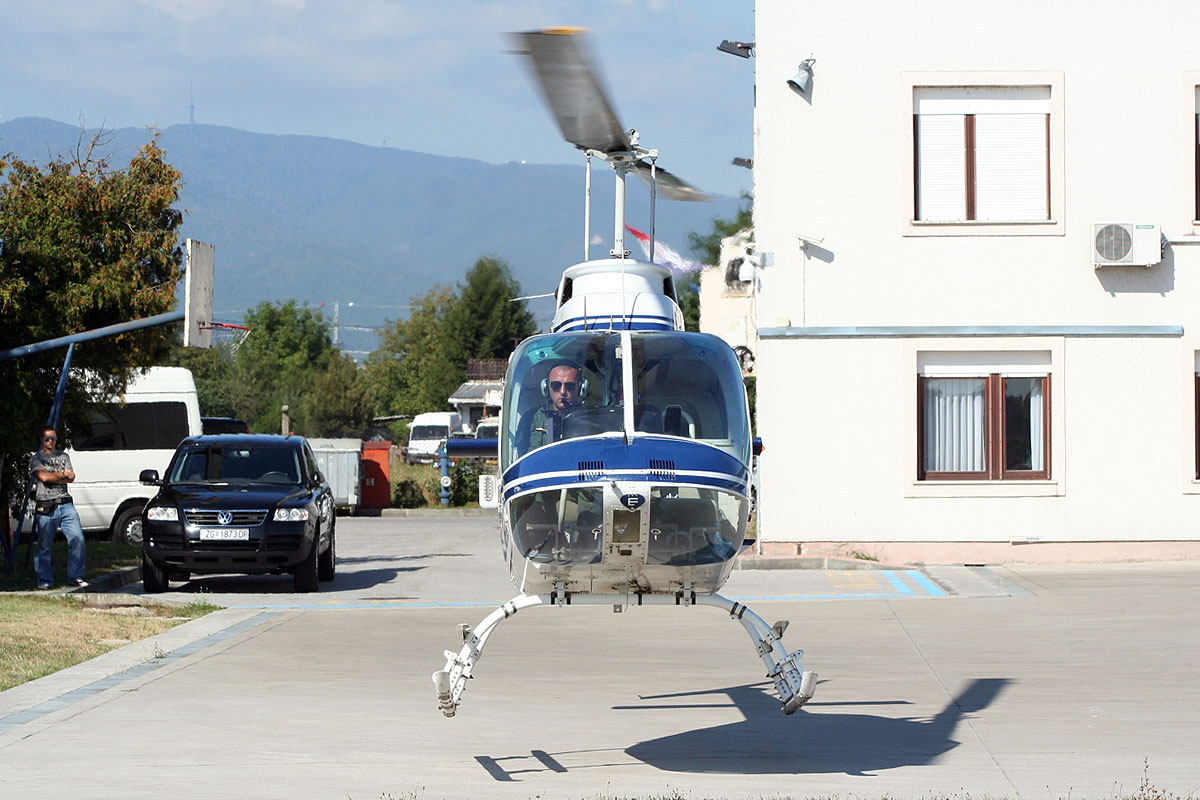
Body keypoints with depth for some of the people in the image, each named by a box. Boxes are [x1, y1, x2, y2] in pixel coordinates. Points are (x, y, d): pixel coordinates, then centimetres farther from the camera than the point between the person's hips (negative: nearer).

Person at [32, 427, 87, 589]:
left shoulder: (64, 457, 18)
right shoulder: (37, 458, 6)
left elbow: (71, 478, 5)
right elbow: (43, 476, -11)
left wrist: (52, 477, -6)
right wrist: (63, 474, 0)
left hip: (65, 504, 3)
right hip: (46, 507, -3)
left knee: (77, 538, -7)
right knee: (44, 545, -2)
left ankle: (75, 576, 1)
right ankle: (44, 580, 7)